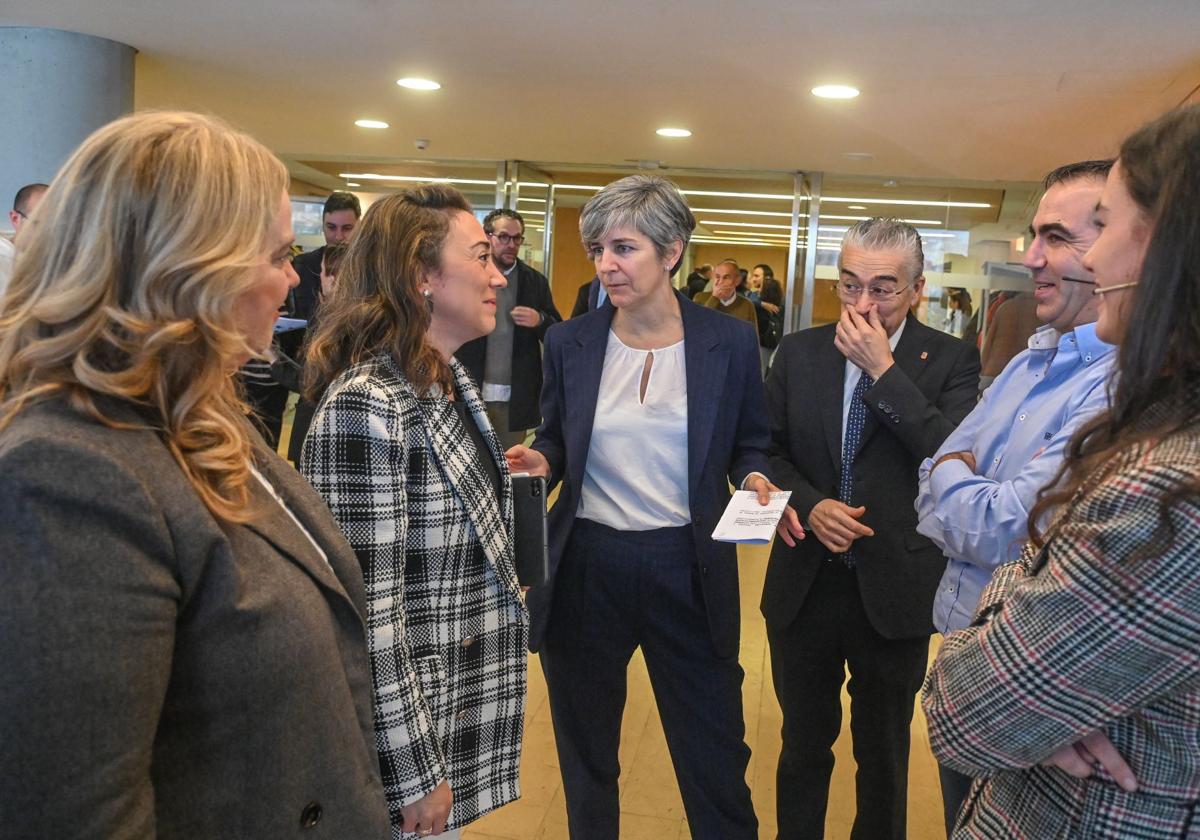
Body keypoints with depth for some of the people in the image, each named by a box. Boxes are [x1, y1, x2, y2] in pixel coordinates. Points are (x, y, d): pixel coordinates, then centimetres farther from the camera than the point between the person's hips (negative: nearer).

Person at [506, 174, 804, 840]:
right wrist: (539, 461, -11)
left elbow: (749, 444, 7)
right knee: (585, 753, 20)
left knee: (715, 760, 10)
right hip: (585, 567, 2)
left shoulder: (729, 342, -4)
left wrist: (754, 480, -14)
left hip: (688, 569, -2)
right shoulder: (570, 342, 0)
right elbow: (556, 437, 10)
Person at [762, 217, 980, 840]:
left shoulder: (950, 360, -7)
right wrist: (810, 504, -13)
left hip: (894, 591, -2)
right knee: (803, 742, 21)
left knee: (884, 754, 18)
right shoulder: (799, 352, 1)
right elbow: (770, 450, 5)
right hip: (804, 583, 2)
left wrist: (884, 370, -22)